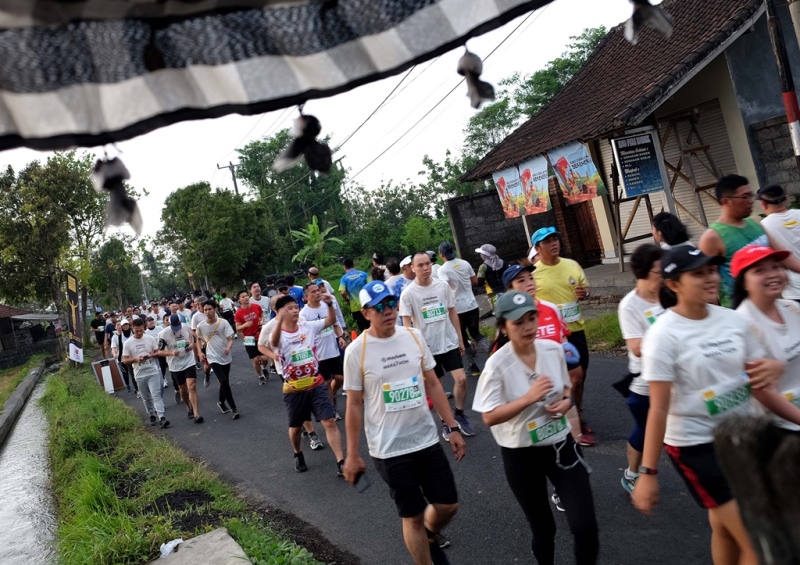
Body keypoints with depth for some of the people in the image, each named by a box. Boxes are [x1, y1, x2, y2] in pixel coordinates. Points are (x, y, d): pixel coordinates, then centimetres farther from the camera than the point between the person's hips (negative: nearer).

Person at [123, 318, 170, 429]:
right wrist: (136, 359, -20)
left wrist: (151, 355, -15)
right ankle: (152, 416, 30)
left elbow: (158, 352, 7)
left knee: (156, 395, -12)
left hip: (153, 372, -1)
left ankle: (161, 417, -19)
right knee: (146, 398, 13)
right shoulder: (127, 343, -2)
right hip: (140, 375, 1)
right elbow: (125, 360, -2)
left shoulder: (150, 339, 0)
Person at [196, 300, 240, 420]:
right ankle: (234, 409, -9)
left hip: (226, 357, 2)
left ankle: (221, 402, 43)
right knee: (224, 382, -16)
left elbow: (230, 339, -10)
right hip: (213, 358, -2)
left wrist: (228, 348, -30)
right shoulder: (200, 326, -7)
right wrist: (200, 352, 1)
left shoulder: (223, 323, -10)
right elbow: (199, 339, 13)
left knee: (225, 382, 15)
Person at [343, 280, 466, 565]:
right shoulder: (356, 351, -11)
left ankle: (430, 537, 45)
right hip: (389, 450, -4)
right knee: (412, 516, 8)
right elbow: (354, 405, -5)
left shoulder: (414, 337, -1)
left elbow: (433, 384, 6)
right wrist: (352, 455, -2)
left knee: (448, 505, 13)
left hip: (427, 440, 4)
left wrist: (453, 427, 4)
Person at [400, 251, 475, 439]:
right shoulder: (408, 293, -10)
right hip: (427, 347, -2)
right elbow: (406, 323, -8)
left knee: (461, 379, -4)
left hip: (450, 342, 2)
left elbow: (453, 313, 8)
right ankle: (445, 422, 23)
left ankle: (460, 415, 19)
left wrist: (460, 339, 10)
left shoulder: (443, 286, 0)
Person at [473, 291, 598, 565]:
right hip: (521, 455, -3)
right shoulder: (497, 364, -19)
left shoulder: (553, 349, -6)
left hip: (562, 445, 3)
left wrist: (566, 401, -11)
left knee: (585, 527, -2)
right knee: (543, 528, 14)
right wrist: (529, 398, -29)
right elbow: (489, 418, -19)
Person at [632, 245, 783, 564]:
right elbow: (659, 408, -20)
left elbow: (755, 371, 13)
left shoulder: (733, 320, 0)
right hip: (696, 445, -6)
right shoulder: (664, 335, -19)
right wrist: (648, 472, -20)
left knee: (724, 525, 22)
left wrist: (771, 369, -11)